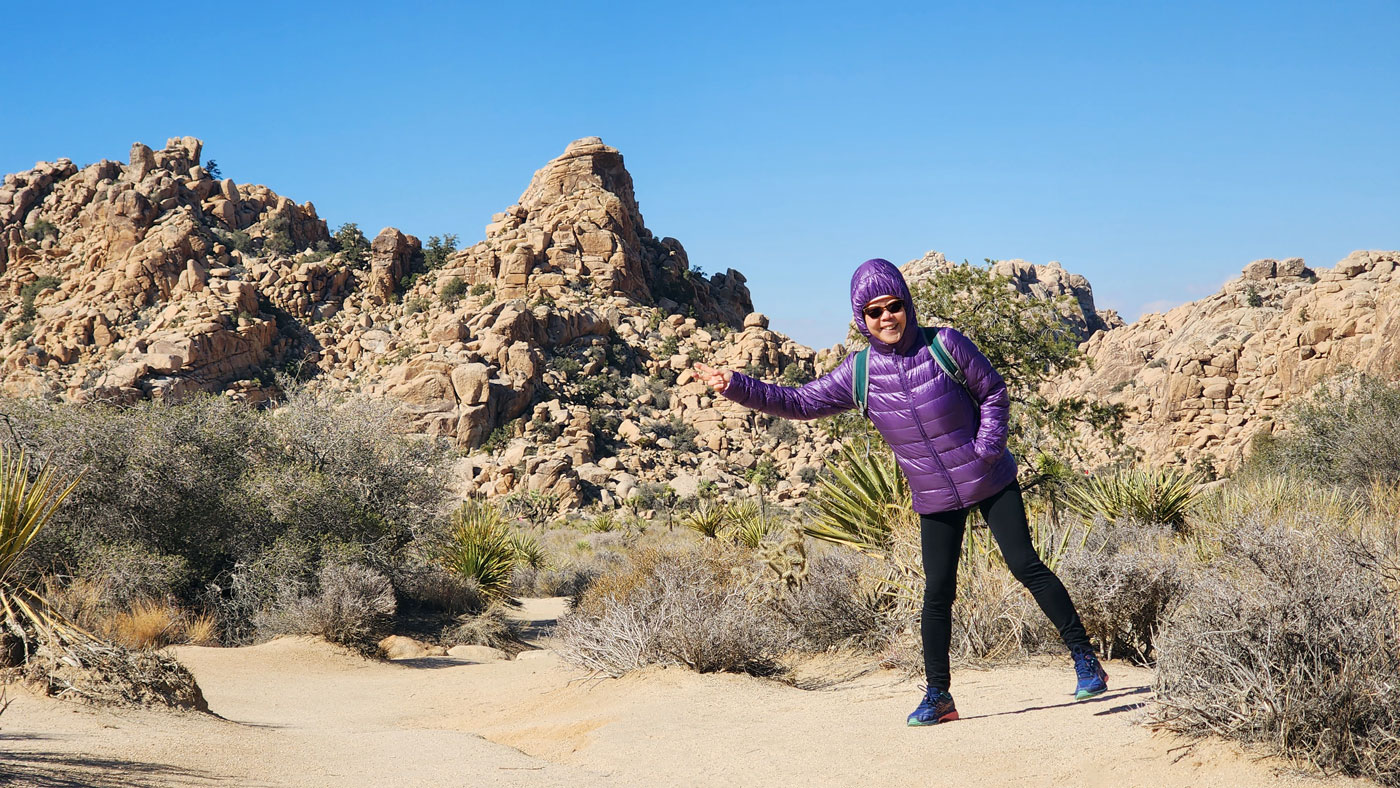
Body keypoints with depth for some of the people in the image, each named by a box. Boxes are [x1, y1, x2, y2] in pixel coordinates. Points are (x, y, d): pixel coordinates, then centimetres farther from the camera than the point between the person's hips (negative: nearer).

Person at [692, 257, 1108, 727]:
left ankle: (1084, 658, 6)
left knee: (1026, 566, -5)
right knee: (937, 594, 0)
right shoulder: (859, 374, -6)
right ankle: (937, 695, 11)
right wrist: (734, 387, -11)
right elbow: (799, 403, -2)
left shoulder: (945, 346, -12)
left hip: (990, 482, -2)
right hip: (935, 500, 2)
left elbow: (993, 392, -1)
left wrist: (987, 449, -13)